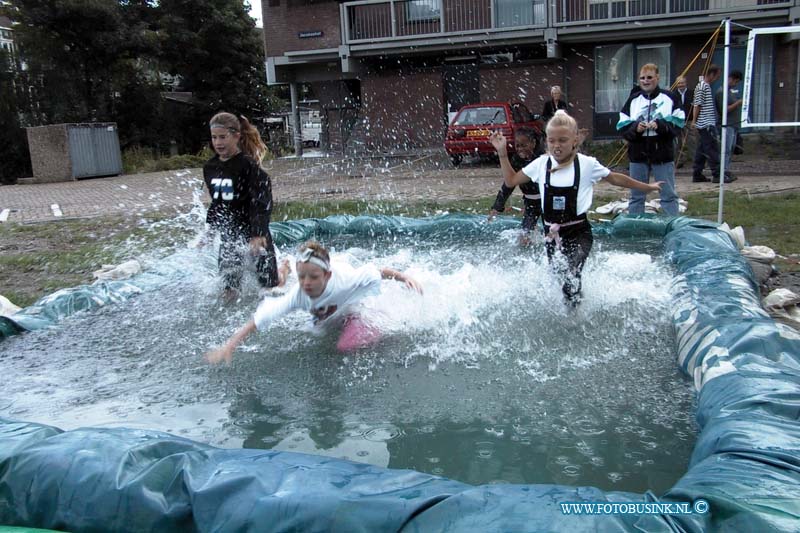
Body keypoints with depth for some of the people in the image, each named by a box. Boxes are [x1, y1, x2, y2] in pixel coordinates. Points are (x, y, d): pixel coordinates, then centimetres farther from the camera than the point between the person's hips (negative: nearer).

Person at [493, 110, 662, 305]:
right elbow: (511, 181, 9)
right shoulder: (541, 164, 0)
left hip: (578, 232, -3)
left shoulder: (586, 164, -6)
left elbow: (616, 179, 8)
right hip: (552, 233, 3)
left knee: (570, 278, -24)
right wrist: (502, 153, 1)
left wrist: (647, 187, 15)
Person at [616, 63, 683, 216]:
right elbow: (622, 127, 2)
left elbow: (678, 125, -3)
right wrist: (635, 128, -17)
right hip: (638, 154, 2)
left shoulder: (669, 98, 0)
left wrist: (660, 125, -19)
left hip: (663, 154, -2)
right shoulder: (633, 100, 6)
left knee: (669, 195, 4)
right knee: (636, 196, 11)